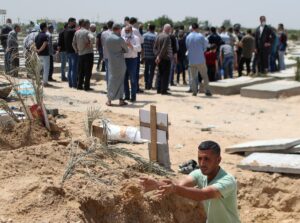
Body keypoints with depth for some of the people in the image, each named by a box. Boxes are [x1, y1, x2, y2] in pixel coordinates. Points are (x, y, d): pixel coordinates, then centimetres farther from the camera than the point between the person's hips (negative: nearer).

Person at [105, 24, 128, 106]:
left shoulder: (107, 39, 3)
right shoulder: (120, 39, -13)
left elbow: (106, 50, 12)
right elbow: (126, 50, -2)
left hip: (111, 62, 4)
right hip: (120, 62, -4)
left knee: (111, 80, 10)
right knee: (120, 80, 7)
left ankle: (109, 100, 8)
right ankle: (120, 100, 8)